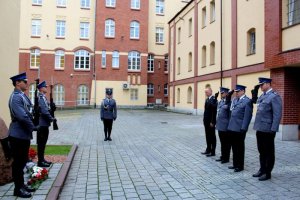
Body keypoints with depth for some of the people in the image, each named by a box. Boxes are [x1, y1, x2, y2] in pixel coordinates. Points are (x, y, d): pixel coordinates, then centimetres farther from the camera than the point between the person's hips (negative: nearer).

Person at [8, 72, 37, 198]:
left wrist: (31, 127, 3)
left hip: (24, 134, 9)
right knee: (18, 162, 2)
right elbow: (22, 116, -26)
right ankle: (18, 189, 14)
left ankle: (22, 185, 29)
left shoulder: (22, 95, 12)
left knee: (23, 161, 17)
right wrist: (33, 127, -15)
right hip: (18, 135, -9)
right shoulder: (15, 97, -18)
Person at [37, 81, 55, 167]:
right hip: (42, 124, -10)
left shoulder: (43, 97, 15)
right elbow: (44, 111, -23)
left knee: (43, 142, 15)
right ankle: (40, 161, 6)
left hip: (44, 123, 10)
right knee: (41, 143, -2)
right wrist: (51, 119, -14)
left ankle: (42, 159, 24)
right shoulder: (41, 97, -16)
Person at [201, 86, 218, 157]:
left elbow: (214, 111, -19)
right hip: (206, 121, 8)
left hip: (211, 122, -8)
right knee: (207, 136, 15)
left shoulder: (213, 99, -16)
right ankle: (208, 150, 25)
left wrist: (212, 122, -20)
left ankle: (213, 152, 11)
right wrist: (204, 119, 11)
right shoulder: (207, 99, 12)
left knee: (212, 137, 2)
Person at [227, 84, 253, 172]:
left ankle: (240, 166, 17)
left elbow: (247, 116, -14)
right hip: (232, 128, 7)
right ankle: (235, 164, 28)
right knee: (234, 147, 15)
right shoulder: (235, 100, 13)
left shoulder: (247, 101, -10)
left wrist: (243, 128, -17)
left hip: (239, 129, -7)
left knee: (240, 148, 5)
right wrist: (230, 125, 13)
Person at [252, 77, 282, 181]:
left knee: (269, 152, 5)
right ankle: (262, 169, 29)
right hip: (260, 129, 8)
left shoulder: (274, 96, -11)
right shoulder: (262, 96, 14)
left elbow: (277, 115, -16)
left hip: (268, 130, -8)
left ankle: (267, 173, 16)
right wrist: (257, 126, 14)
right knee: (261, 151, 16)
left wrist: (273, 130, -18)